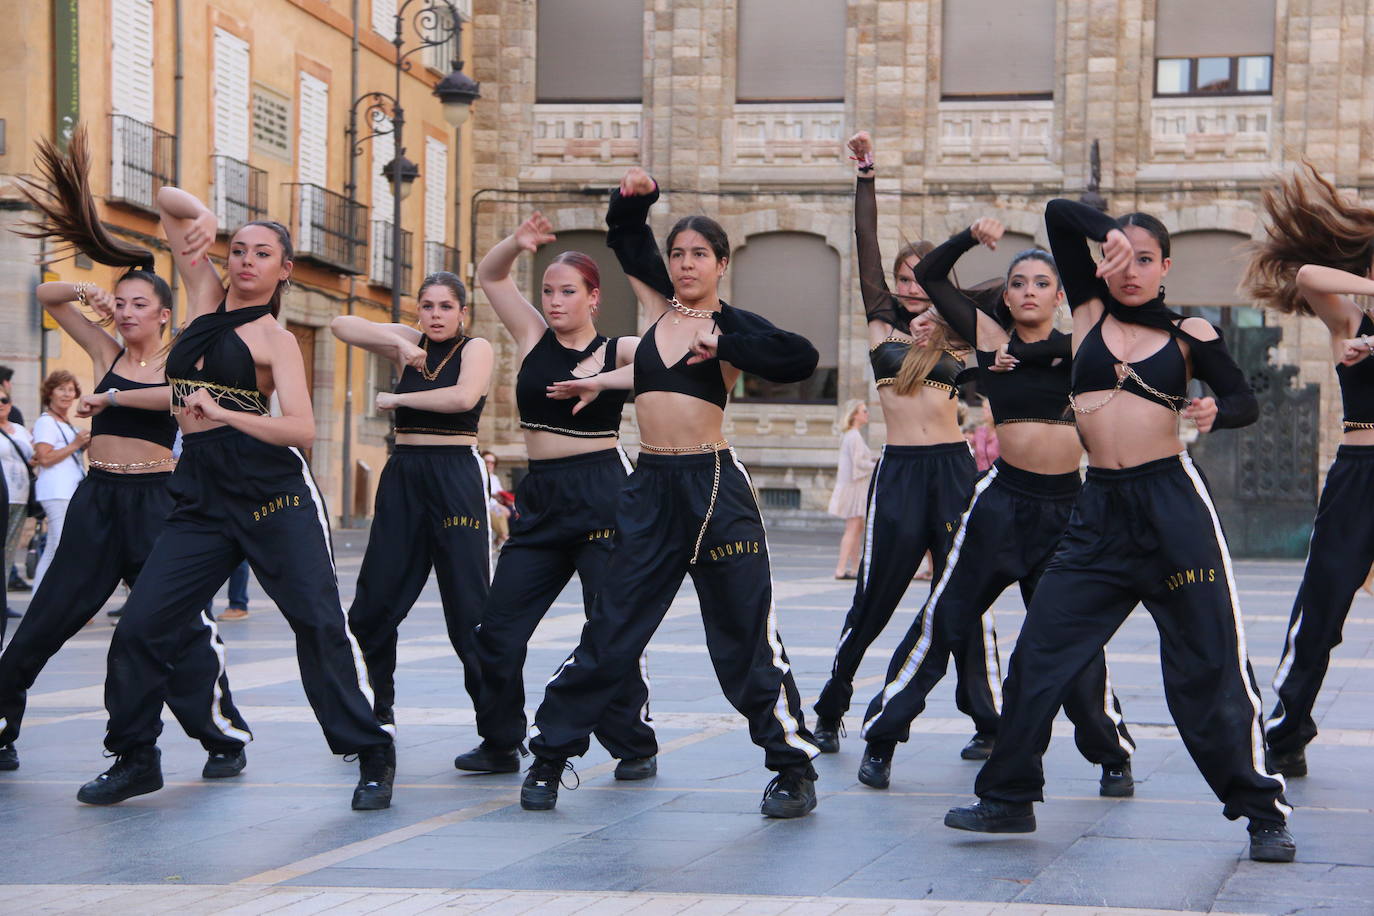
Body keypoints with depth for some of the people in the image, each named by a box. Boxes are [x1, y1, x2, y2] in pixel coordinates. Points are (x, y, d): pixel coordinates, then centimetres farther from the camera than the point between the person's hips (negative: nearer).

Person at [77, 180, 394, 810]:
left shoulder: (275, 339, -1)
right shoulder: (205, 298, 14)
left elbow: (302, 430, -13)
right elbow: (169, 203, 16)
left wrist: (222, 412, -22)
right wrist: (203, 219, -5)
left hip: (273, 494, -5)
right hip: (201, 495, 5)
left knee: (319, 622, -7)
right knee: (140, 626, 1)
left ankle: (372, 755, 1)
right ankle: (135, 758, 15)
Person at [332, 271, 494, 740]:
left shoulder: (475, 348, -2)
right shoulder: (409, 342, 11)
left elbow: (464, 397, -21)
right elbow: (342, 326, 2)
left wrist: (398, 399, -11)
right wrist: (398, 344, -10)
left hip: (457, 477, -5)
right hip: (402, 477, 5)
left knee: (469, 609, -8)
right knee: (374, 604, 5)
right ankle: (377, 710, 20)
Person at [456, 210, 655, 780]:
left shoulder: (619, 351, -2)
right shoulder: (533, 338, 9)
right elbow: (489, 275, 15)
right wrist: (517, 243, -3)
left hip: (602, 493, -5)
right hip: (539, 498, 5)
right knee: (497, 628, 4)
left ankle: (636, 747, 7)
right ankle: (500, 744, 17)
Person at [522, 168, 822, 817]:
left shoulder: (732, 327, 0)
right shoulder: (658, 304, 11)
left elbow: (801, 358, -18)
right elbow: (624, 233, 23)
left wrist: (722, 343, -17)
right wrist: (633, 196, 4)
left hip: (715, 486, -4)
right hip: (650, 488, 4)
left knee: (746, 635, -1)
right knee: (611, 629, 6)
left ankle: (795, 768, 8)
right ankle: (548, 755, 12)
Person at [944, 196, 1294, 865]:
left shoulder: (1189, 334, 5)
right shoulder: (1091, 311, 10)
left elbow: (1245, 400, 6)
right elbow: (1058, 215, 8)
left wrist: (1215, 411, -14)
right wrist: (1108, 232, -6)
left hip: (1173, 503, -3)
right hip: (1100, 509, 3)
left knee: (1209, 665, -3)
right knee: (1040, 651, 4)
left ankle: (1263, 813, 6)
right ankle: (1008, 797, 17)